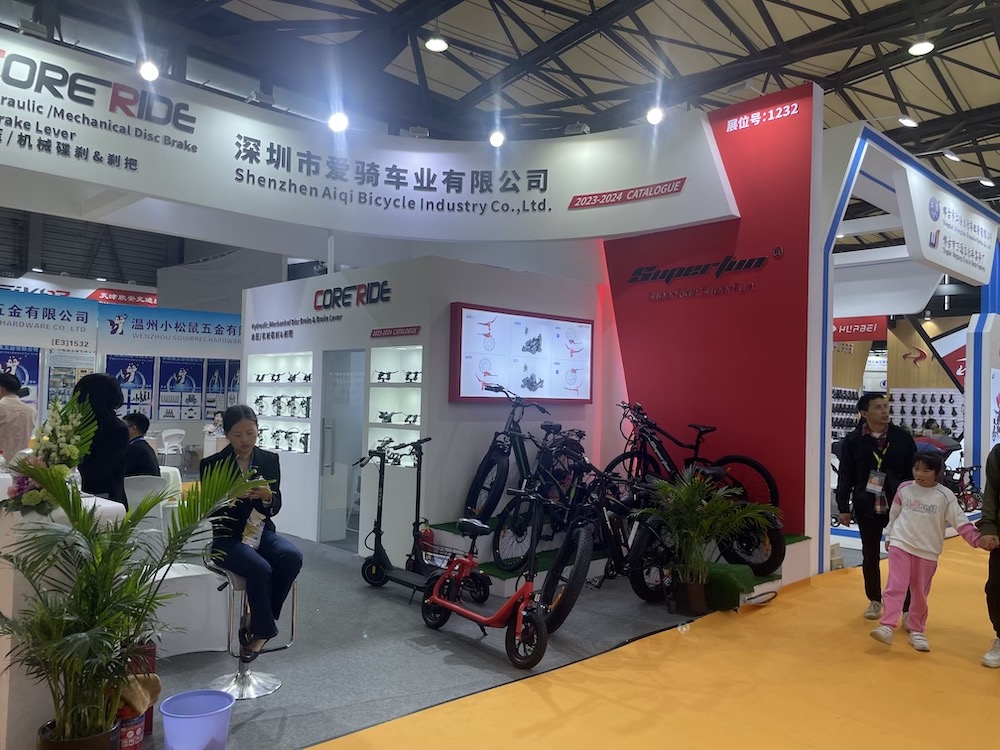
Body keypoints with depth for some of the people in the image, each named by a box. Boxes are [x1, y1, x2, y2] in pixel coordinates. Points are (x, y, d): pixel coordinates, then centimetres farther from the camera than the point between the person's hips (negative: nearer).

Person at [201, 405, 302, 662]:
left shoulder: (270, 460, 3)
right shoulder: (212, 464, -6)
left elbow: (275, 508, 4)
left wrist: (267, 497, -19)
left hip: (261, 532, 4)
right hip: (226, 537, -3)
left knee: (292, 557, -26)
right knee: (260, 568, -32)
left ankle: (255, 621, -8)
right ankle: (264, 628, -7)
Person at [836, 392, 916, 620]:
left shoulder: (902, 437, -2)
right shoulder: (853, 440, -4)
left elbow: (914, 472, 3)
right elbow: (845, 478, -1)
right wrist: (843, 508, -1)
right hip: (866, 508, 0)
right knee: (870, 556, 13)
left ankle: (908, 608, 13)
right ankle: (875, 601, 30)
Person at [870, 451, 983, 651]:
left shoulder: (945, 496, -7)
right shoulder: (904, 489, 0)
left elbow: (961, 522, -5)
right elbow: (894, 514, 12)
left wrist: (976, 538, -17)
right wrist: (889, 535, 16)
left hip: (927, 552, 0)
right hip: (900, 545, 0)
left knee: (920, 594, 10)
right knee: (895, 587, -9)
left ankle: (916, 631, 24)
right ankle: (887, 627, -11)